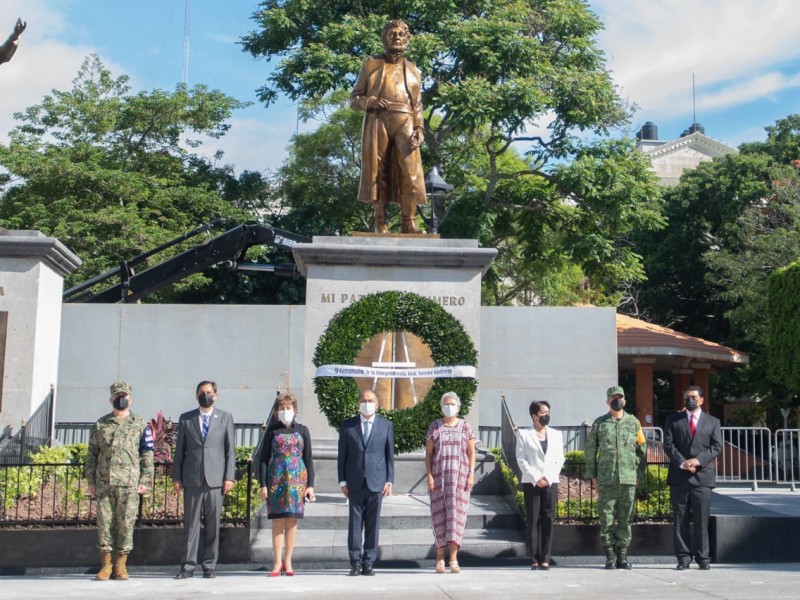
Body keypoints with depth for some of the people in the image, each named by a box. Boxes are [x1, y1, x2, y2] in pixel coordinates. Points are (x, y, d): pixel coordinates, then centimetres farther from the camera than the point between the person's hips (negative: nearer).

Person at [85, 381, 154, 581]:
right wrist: (91, 481, 5)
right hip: (104, 482, 2)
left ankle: (120, 565, 9)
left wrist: (145, 481, -3)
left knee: (126, 523, 0)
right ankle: (106, 564, 10)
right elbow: (92, 454, 12)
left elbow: (147, 455, 5)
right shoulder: (100, 424, 12)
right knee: (104, 522, 2)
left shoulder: (140, 425, 7)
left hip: (130, 483, -1)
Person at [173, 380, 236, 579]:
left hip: (216, 479, 0)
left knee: (213, 524, 2)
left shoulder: (225, 418, 10)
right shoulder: (186, 419, 11)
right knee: (191, 523, 0)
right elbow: (179, 450, 9)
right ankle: (188, 565, 6)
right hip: (192, 479, 0)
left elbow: (230, 449, 6)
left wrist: (229, 477, -2)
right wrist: (176, 477, 2)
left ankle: (209, 565, 9)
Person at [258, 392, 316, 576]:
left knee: (292, 520, 3)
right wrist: (263, 484, -3)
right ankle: (277, 562, 4)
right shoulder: (272, 430, 5)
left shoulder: (302, 430, 7)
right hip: (276, 478, -1)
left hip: (297, 478, 1)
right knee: (277, 520, -1)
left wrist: (310, 485, 1)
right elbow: (263, 458, 4)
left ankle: (288, 562, 10)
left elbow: (308, 459, 7)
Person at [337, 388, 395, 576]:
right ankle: (355, 563, 8)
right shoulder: (348, 425, 5)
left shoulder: (386, 425, 6)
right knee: (355, 523, 1)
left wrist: (389, 481, 0)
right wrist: (342, 481, 0)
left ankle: (368, 563, 10)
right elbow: (342, 455, 6)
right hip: (355, 483, 0)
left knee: (373, 524, 3)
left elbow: (390, 455, 6)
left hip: (376, 481, 0)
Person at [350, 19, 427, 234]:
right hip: (378, 122, -1)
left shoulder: (413, 70, 22)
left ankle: (410, 222, -12)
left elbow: (418, 105, 17)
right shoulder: (371, 64, 16)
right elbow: (354, 99, 12)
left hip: (404, 123, 1)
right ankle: (380, 223, -3)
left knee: (411, 172, -13)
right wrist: (370, 102, -10)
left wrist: (419, 129, -1)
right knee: (379, 171, -4)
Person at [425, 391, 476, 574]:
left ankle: (453, 558, -6)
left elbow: (471, 452, 5)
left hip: (460, 475, 0)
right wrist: (429, 475, -4)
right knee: (440, 513, 1)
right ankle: (440, 556, 11)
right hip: (439, 476, 0)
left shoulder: (465, 426, 6)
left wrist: (471, 474, -4)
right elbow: (428, 453, 5)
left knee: (457, 511, -6)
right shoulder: (435, 427, 6)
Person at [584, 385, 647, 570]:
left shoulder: (634, 422, 9)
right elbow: (590, 451, 7)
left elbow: (642, 449, 11)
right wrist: (592, 475, 2)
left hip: (629, 479, 1)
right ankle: (610, 556, 7)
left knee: (625, 519, 5)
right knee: (606, 519, -1)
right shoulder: (599, 423, 5)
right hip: (606, 480, -1)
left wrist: (639, 473, 4)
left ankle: (622, 556, 13)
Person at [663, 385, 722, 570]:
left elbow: (716, 447, 3)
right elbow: (668, 445, 2)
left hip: (702, 476, 0)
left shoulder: (713, 422, 13)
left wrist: (698, 460, -12)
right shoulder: (673, 420, 12)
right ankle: (683, 557, 7)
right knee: (680, 520, 1)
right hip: (679, 477, 1)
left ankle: (702, 558, 7)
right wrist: (682, 463, -12)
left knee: (702, 520, -1)